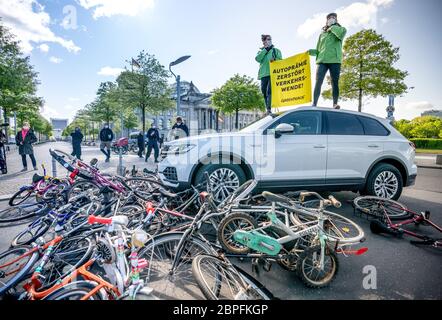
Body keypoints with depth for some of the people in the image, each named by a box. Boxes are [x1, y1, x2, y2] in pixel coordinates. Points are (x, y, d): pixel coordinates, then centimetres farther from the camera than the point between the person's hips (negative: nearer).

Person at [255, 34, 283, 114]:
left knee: (270, 91, -19)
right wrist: (265, 49, 1)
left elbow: (280, 60, 6)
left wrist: (275, 60, -14)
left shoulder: (276, 50, 17)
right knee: (264, 92, 2)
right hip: (263, 75, 4)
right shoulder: (261, 51, 22)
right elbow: (257, 59, 1)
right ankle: (268, 109, 8)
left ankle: (269, 108, -26)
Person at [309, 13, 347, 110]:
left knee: (335, 83, -4)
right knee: (318, 82, -11)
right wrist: (310, 51, 3)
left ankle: (335, 104, -6)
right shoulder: (322, 34, 24)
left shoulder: (340, 29, 16)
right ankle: (314, 104, -15)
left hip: (335, 60, -2)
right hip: (322, 60, 2)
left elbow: (342, 33, -11)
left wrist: (332, 28, 2)